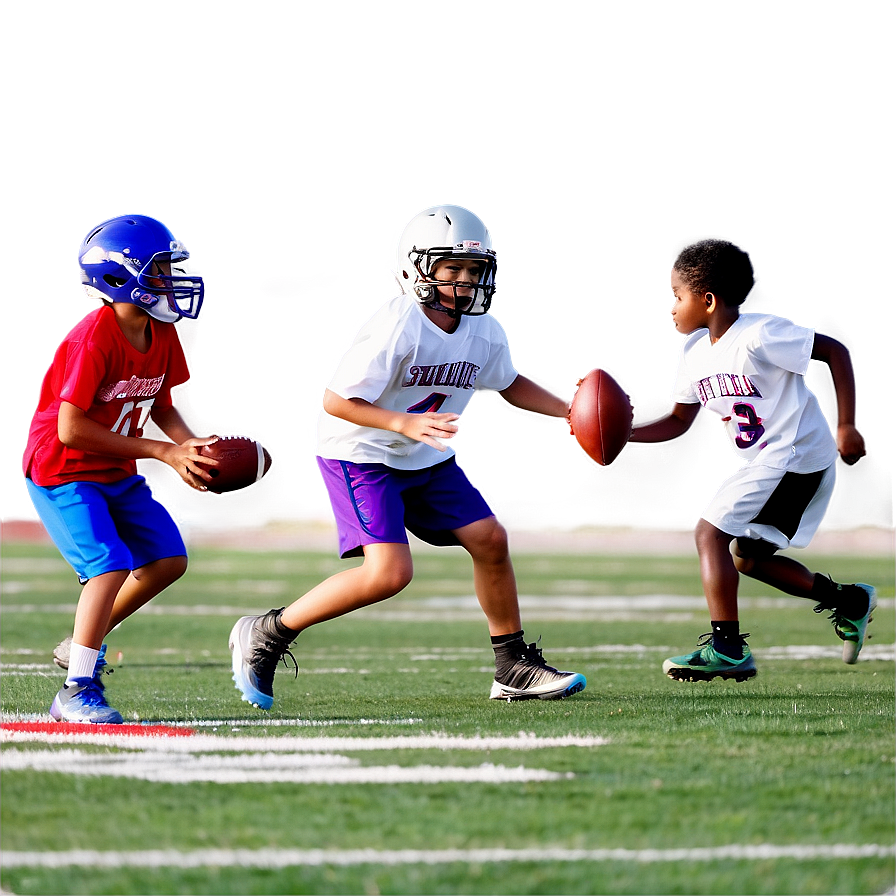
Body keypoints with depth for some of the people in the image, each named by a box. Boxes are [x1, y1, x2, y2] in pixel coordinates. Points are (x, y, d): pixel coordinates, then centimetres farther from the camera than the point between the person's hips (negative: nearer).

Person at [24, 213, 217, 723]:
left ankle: (83, 643, 20)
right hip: (64, 473, -9)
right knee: (111, 566, -21)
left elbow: (162, 407, 12)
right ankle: (79, 688, -11)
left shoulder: (162, 336, -1)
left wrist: (193, 446, -10)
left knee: (170, 560, 5)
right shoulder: (94, 340, -26)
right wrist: (161, 452, -24)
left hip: (119, 474, 9)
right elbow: (71, 429, -27)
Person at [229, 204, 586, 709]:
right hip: (361, 455, -8)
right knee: (390, 572, -21)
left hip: (426, 459, 8)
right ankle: (265, 636, -8)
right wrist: (406, 424, -36)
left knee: (490, 540, 2)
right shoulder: (396, 327, -26)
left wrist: (566, 410, 6)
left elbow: (508, 383, 20)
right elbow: (336, 401, -25)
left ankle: (514, 668, 16)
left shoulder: (482, 331, -2)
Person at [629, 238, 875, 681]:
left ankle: (727, 649, -17)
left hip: (795, 456, -10)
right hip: (768, 463, 10)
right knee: (747, 556, 18)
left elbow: (835, 351, -14)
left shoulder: (759, 336, -19)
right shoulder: (694, 351, 7)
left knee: (711, 533, -15)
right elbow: (679, 420, 15)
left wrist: (846, 425, -18)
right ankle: (848, 602, 29)